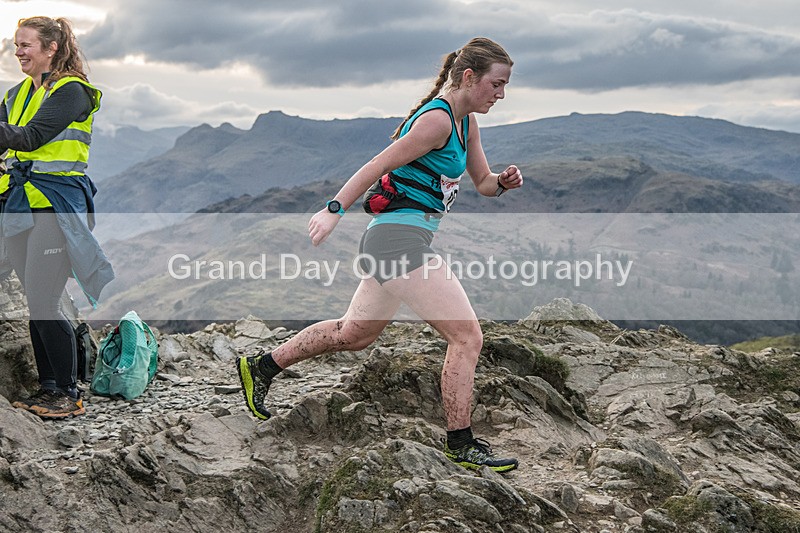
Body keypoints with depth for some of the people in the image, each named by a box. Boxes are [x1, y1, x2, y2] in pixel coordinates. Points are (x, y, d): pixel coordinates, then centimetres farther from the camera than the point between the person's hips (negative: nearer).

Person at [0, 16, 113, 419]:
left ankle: (69, 395, 3)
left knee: (43, 302, -9)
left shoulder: (71, 91, -8)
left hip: (56, 205, -7)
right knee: (34, 304, 10)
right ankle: (47, 388, 21)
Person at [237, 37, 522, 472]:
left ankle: (261, 367, 34)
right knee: (467, 336, -9)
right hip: (402, 238, -11)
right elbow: (379, 165, -16)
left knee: (354, 334, 23)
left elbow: (482, 183, 21)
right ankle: (460, 444, 0)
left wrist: (503, 181, 0)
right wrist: (334, 210, -18)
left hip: (389, 241, 11)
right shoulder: (437, 119, -15)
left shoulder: (465, 122, 14)